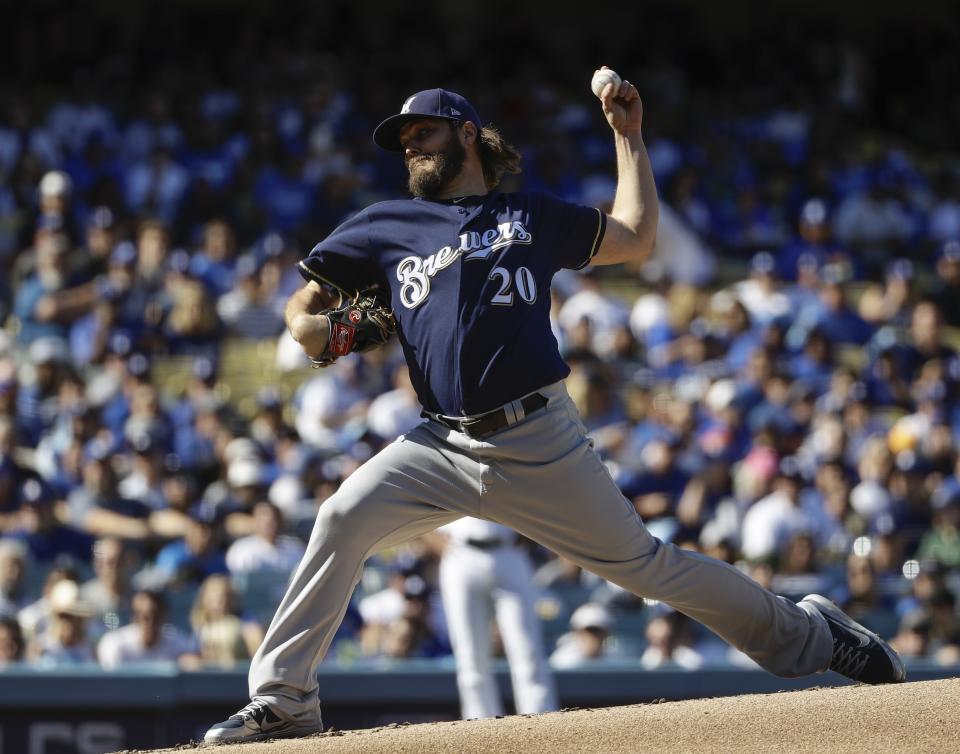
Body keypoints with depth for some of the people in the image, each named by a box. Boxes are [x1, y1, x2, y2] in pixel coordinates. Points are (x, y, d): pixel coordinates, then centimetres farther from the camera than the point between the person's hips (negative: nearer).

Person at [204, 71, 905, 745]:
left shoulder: (532, 214, 14)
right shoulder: (387, 226, 15)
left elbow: (636, 239, 17)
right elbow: (304, 305, 16)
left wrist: (629, 136, 18)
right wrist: (315, 328, -7)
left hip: (543, 446, -1)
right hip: (445, 446, 2)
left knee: (642, 562, 1)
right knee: (343, 518, -20)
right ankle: (285, 698, -14)